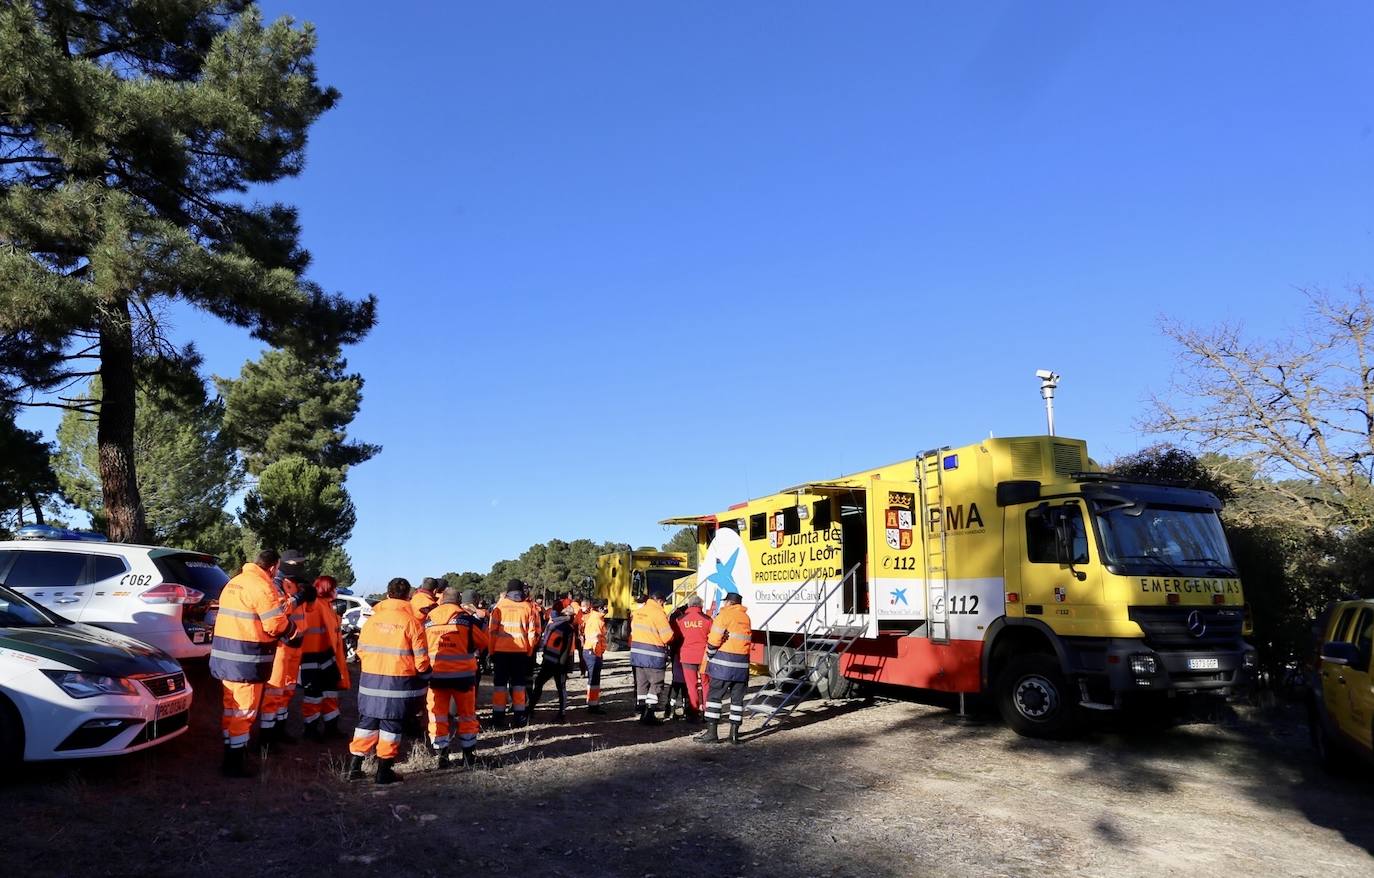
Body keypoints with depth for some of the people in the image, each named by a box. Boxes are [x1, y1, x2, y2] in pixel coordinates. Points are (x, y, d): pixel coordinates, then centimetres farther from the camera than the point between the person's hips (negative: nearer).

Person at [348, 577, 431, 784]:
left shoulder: (372, 619, 2)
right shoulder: (411, 622, -9)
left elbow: (361, 650, 8)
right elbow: (421, 658, -7)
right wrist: (423, 679, 10)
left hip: (370, 679, 3)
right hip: (399, 681, -3)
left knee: (367, 722, 15)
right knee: (391, 726, 7)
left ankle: (355, 767, 18)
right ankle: (384, 770, 11)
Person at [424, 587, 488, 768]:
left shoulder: (428, 620, 2)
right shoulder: (467, 618, -6)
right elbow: (483, 642, 2)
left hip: (436, 674, 1)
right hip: (463, 673, -1)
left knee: (437, 715, 10)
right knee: (467, 714, 13)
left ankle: (441, 755, 8)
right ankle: (469, 755, 18)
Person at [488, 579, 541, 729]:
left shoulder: (499, 606, 0)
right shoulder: (528, 607, 2)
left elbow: (491, 630, 0)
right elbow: (533, 632, 3)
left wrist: (491, 650, 8)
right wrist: (529, 652, 12)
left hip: (500, 650, -1)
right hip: (521, 651, 1)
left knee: (500, 683, 8)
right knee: (519, 683, 10)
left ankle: (498, 717, 6)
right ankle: (519, 717, 11)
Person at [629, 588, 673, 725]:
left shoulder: (637, 612, 9)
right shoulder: (658, 613, -13)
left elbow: (633, 631, 13)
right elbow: (667, 636, -14)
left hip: (636, 652, 7)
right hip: (653, 654, -7)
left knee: (641, 683, 14)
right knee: (656, 684, 3)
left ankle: (643, 713, 20)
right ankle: (649, 715, -1)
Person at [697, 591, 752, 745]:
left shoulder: (725, 614, -7)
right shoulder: (746, 617, 14)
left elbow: (714, 639, -12)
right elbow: (748, 640, 14)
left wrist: (710, 654, 3)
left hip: (723, 663, -6)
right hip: (742, 663, 6)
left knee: (714, 696, 0)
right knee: (737, 698, 11)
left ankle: (711, 733, -2)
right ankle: (734, 733, 12)